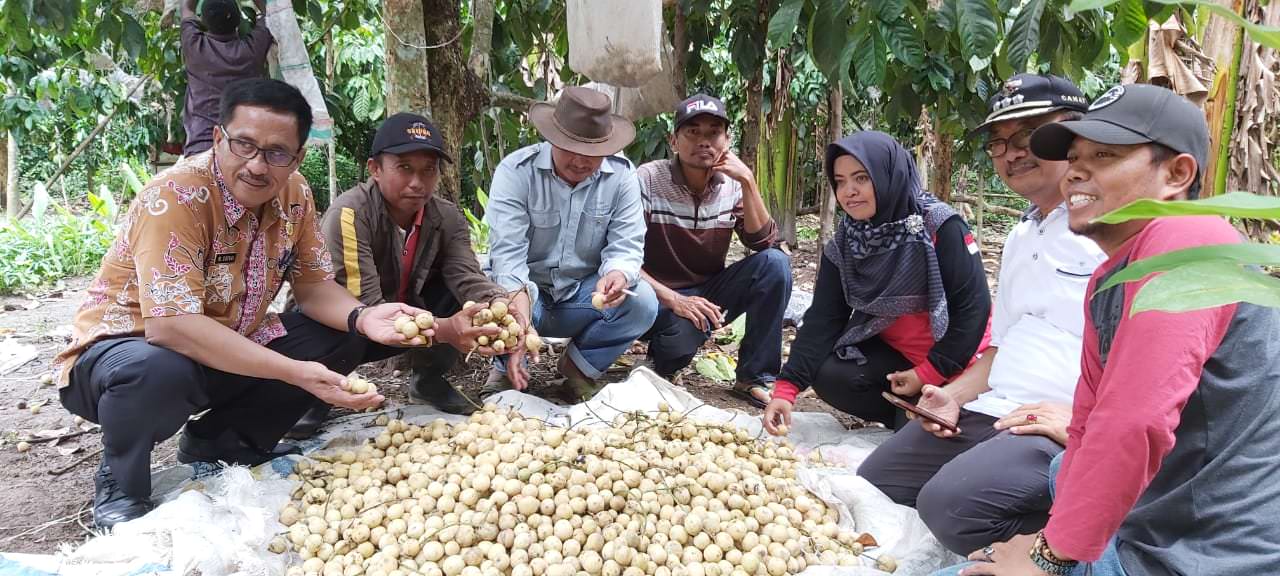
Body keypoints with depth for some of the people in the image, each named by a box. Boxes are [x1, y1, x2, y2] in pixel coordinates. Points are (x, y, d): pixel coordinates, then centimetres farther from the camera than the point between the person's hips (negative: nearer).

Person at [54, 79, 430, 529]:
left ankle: (219, 442, 10)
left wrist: (362, 317, -24)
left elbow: (314, 286, -1)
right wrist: (296, 372, -42)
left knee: (344, 337, -6)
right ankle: (119, 485, -5)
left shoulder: (293, 194, -7)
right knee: (158, 372, -40)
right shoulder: (176, 196, -28)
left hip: (226, 350, 7)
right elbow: (172, 326, -37)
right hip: (130, 348, -6)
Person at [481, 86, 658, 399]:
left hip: (585, 294, 3)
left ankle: (580, 365, 2)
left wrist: (618, 274, -40)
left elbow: (627, 245, -13)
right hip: (524, 290, -2)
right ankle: (507, 368, 0)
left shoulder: (622, 175, -9)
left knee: (643, 302, -25)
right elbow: (507, 252, -26)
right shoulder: (516, 171, -18)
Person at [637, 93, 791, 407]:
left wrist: (748, 181, -20)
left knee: (774, 263, -20)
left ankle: (755, 376, -9)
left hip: (710, 293, 5)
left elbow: (764, 242, -10)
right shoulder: (648, 180, -15)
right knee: (684, 330, -39)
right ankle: (662, 358, 1)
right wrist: (673, 300, -31)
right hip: (661, 297, -4)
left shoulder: (732, 184, -2)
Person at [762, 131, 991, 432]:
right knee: (830, 378, -19)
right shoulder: (843, 244, -5)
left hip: (952, 359, -4)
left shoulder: (941, 228, -20)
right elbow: (824, 318, -9)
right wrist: (786, 389, -20)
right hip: (892, 352, 5)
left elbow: (973, 307, -18)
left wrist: (928, 373, -18)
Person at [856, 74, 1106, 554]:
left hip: (1072, 433, -9)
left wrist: (1085, 419, -22)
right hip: (990, 414, 9)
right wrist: (954, 396, 10)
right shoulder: (1020, 237, 22)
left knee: (951, 503, -31)